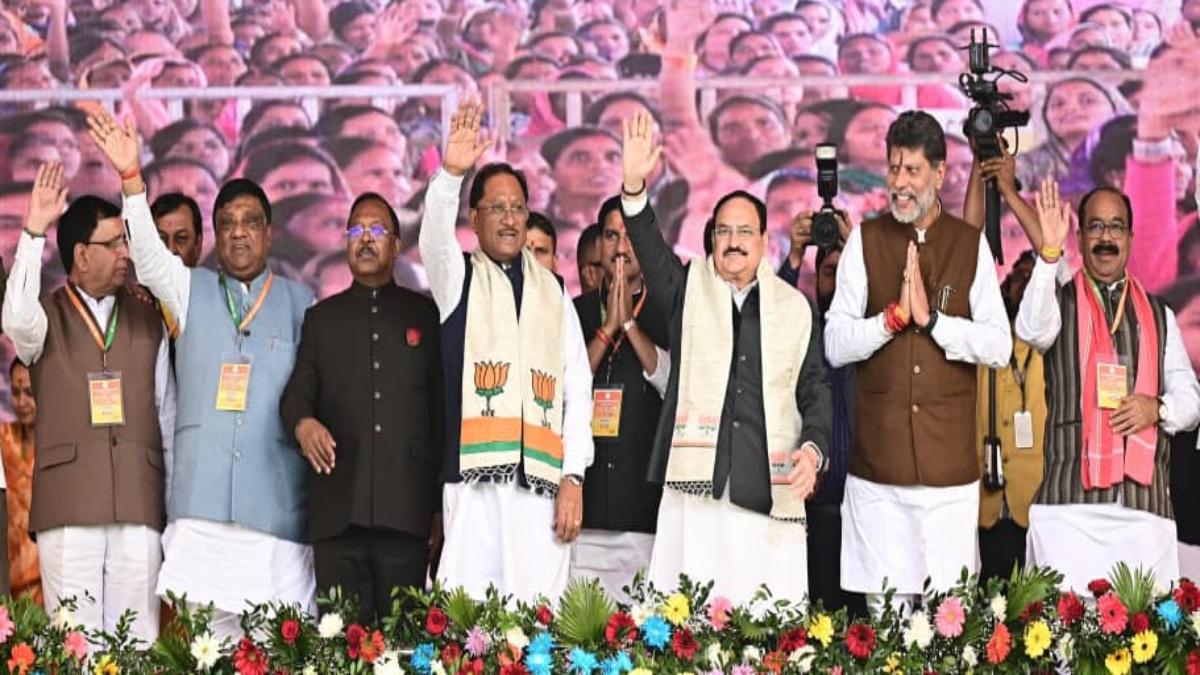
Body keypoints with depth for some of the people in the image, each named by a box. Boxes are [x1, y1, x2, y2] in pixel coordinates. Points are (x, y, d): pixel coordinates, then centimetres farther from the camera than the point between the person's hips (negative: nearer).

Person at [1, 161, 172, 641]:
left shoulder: (148, 321, 16)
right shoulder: (48, 316, 8)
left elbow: (166, 414, 16)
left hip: (139, 501, 2)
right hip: (67, 502, -2)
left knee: (138, 637, -3)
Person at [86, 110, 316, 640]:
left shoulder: (300, 303, 11)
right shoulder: (191, 291, 14)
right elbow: (149, 255, -2)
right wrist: (131, 178, -15)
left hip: (276, 494, 0)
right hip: (201, 494, 1)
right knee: (201, 629, -5)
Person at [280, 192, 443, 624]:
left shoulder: (426, 314, 14)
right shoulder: (322, 317, 19)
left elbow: (443, 409, 11)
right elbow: (297, 391, 10)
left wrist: (443, 506, 5)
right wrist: (301, 423, -16)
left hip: (406, 508, -1)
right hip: (337, 509, 1)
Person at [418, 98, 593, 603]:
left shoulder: (554, 294, 19)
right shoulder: (458, 278, 14)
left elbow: (578, 389, 13)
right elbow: (434, 235, -9)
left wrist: (573, 476, 2)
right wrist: (451, 174, -29)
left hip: (544, 480, 2)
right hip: (475, 474, -2)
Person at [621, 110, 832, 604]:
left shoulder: (796, 309, 15)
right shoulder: (688, 290, 13)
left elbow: (815, 390, 13)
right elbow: (650, 249, -5)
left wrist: (813, 446, -6)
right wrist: (634, 188, -22)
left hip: (771, 494, 1)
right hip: (695, 488, -1)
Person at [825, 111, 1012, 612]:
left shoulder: (971, 245, 6)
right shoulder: (865, 241, 5)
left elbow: (1000, 347, -1)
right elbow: (834, 346, 1)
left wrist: (932, 318, -10)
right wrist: (894, 316, -12)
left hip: (950, 460, 0)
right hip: (879, 460, 0)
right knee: (884, 605, -1)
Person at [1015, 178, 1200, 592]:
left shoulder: (1158, 315, 20)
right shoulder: (1060, 302, 10)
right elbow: (1031, 329, -13)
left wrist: (1158, 408, -4)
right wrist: (1050, 254, -23)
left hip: (1145, 498, 3)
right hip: (1070, 499, -3)